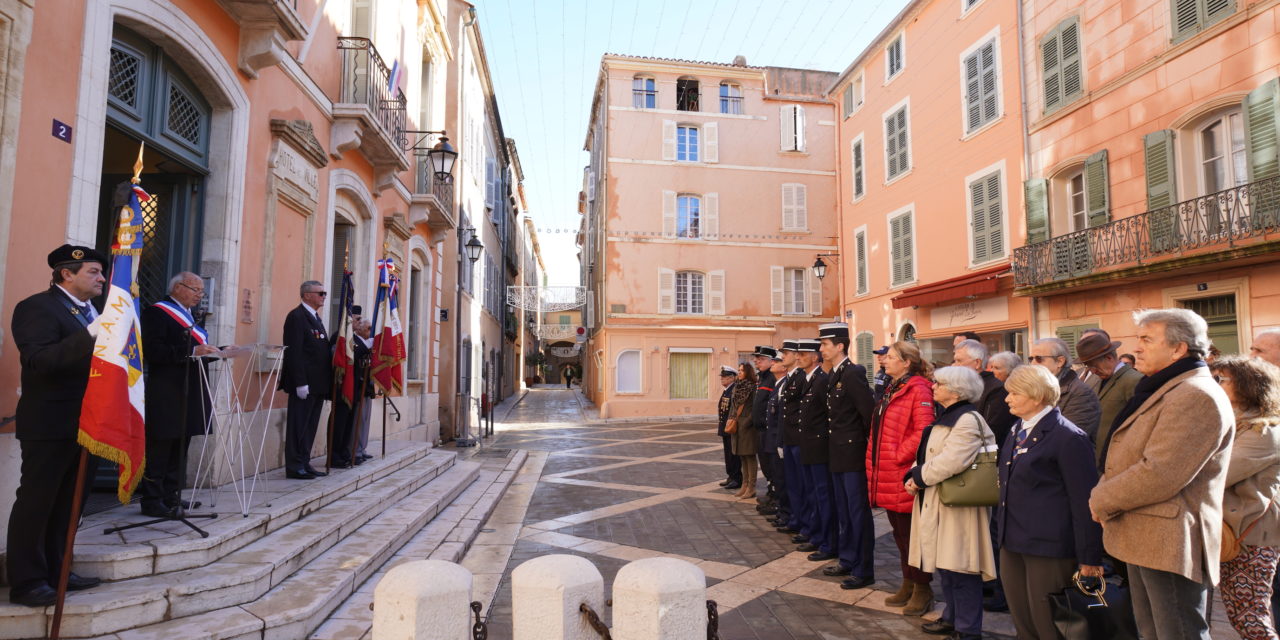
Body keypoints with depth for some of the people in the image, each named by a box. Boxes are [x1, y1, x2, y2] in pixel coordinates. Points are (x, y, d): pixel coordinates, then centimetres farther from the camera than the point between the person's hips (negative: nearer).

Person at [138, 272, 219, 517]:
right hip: (166, 395, -9)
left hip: (189, 393, 9)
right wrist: (192, 351, -26)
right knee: (159, 448, -1)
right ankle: (152, 501, 7)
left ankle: (172, 497, 21)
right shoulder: (157, 312, -8)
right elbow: (152, 351, -20)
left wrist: (219, 351, 6)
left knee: (180, 448, 13)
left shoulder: (188, 315, 19)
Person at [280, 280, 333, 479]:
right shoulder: (296, 316, -10)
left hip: (317, 383, 9)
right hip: (304, 383, -9)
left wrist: (327, 381, 14)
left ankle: (304, 463, 20)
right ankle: (294, 467, 6)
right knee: (298, 426, -1)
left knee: (310, 426, 13)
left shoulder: (316, 318, 19)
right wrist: (300, 383, -21)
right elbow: (294, 352, -17)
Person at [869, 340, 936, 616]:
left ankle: (922, 589, 17)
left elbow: (923, 431, -22)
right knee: (899, 532, 17)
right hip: (887, 477, 9)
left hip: (904, 477, -9)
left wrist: (899, 457, -18)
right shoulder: (891, 390, 14)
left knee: (911, 533, 3)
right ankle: (908, 583, 30)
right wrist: (874, 465, 14)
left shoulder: (918, 389, -14)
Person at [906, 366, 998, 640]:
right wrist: (914, 475, -5)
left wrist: (919, 477, -16)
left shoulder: (967, 419, -17)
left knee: (961, 570, -1)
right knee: (945, 565, 18)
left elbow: (951, 461, -28)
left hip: (957, 505, -10)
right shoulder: (947, 417, 15)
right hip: (938, 503, 10)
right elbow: (926, 455, 14)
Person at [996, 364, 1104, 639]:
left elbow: (1084, 501, -15)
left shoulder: (1068, 437, -14)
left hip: (1047, 545, -8)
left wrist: (1089, 558, -14)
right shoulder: (1018, 430, 12)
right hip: (1012, 543, 8)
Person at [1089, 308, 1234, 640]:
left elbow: (1160, 474, -25)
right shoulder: (1161, 391, 17)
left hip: (1169, 545, -10)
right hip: (1144, 538, 10)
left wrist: (1101, 500, -12)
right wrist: (1103, 493, 1)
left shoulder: (1196, 396, -18)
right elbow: (1126, 457, 19)